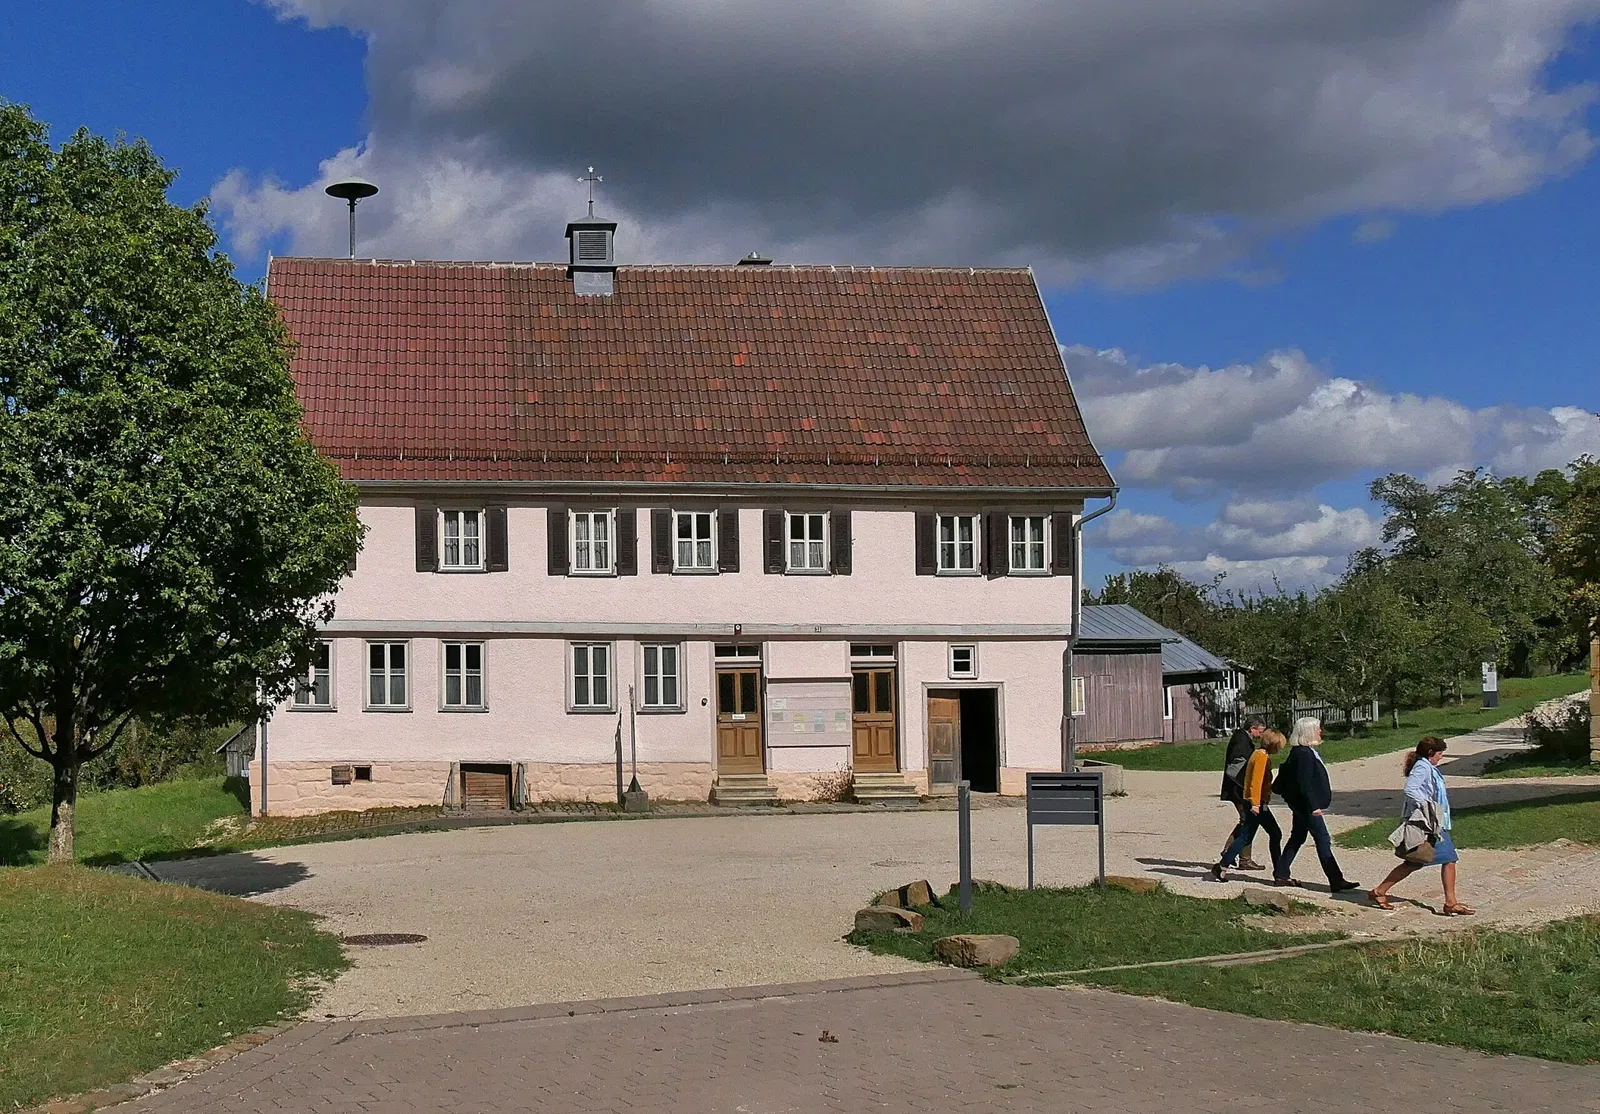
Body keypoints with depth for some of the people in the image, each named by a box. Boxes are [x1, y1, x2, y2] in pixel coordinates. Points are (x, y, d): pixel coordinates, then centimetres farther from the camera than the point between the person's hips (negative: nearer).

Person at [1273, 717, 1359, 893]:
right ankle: (1336, 881, -7)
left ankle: (1281, 875, 21)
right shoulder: (1303, 754, -20)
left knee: (1297, 838, 16)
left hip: (1302, 805, 11)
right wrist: (1313, 806, -23)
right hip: (1305, 804, -11)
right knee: (1323, 840, -8)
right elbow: (1304, 783, -24)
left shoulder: (1306, 751, 12)